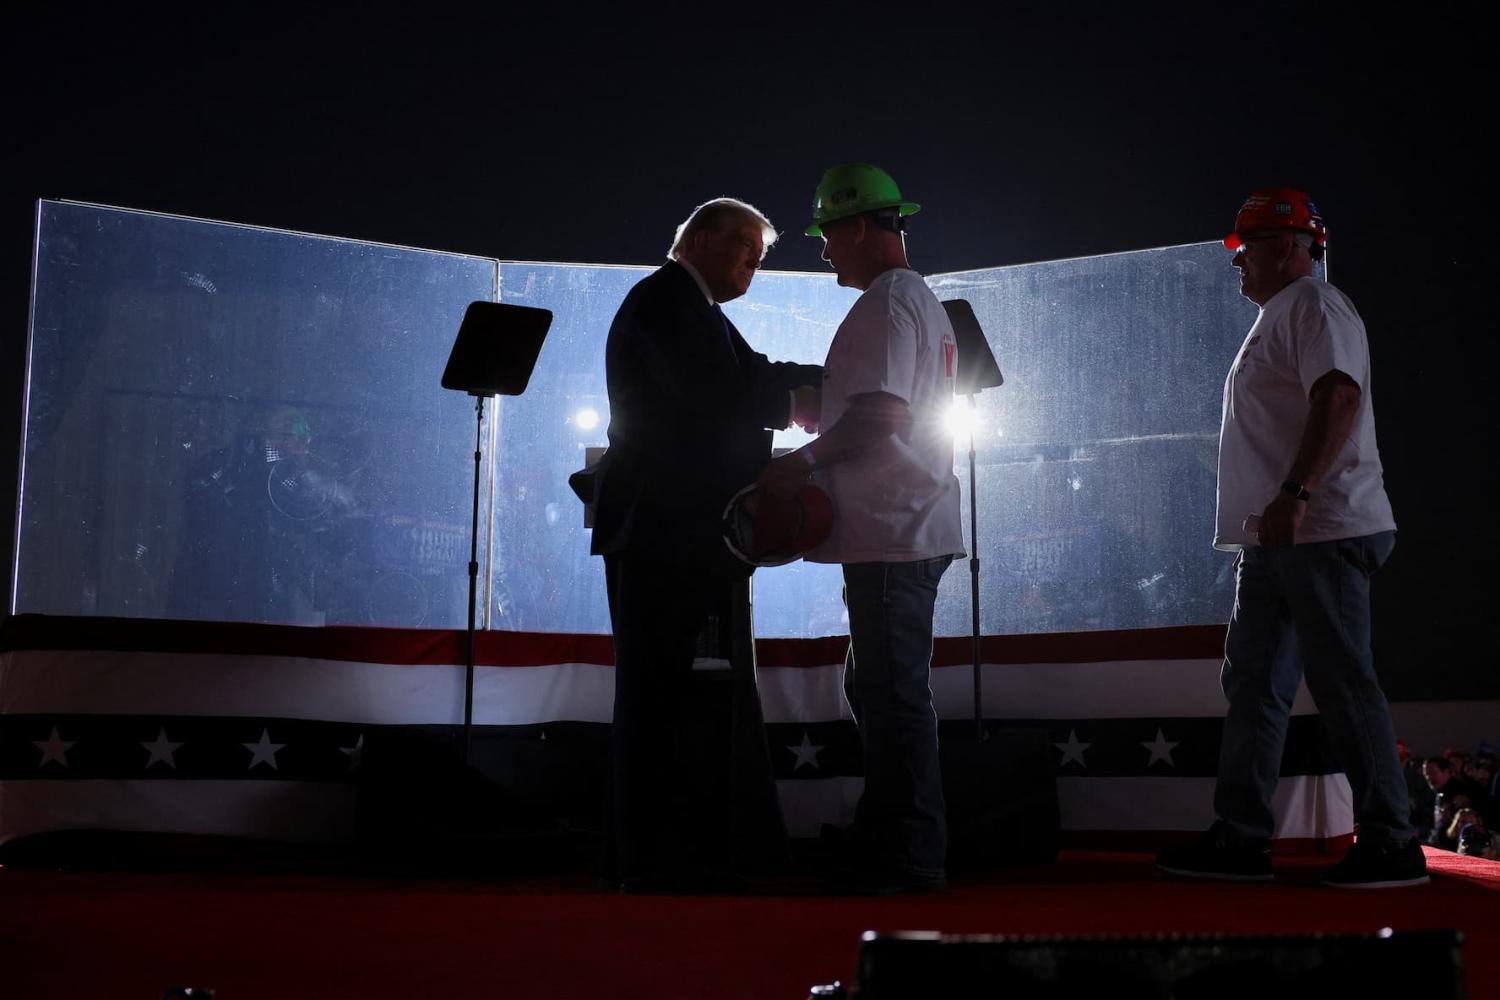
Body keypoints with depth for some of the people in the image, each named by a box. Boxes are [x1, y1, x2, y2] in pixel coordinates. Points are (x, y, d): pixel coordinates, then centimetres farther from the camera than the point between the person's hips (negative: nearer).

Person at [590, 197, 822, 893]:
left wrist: (838, 377, 3)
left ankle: (649, 852, 17)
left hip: (677, 532, 10)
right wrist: (793, 404, -5)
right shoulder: (665, 296, -8)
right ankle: (651, 858, -4)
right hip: (658, 529, -10)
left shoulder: (691, 308, 24)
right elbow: (711, 394, -18)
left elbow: (751, 375, 14)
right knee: (657, 686, -8)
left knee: (658, 690, 11)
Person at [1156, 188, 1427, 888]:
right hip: (1272, 539, 11)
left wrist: (1295, 493, -30)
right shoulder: (1276, 318, 24)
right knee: (1253, 686, 10)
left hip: (1320, 531, -11)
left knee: (1343, 684, -9)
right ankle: (1240, 838, 14)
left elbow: (1338, 396, -23)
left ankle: (1391, 843, -3)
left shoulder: (1312, 305, -7)